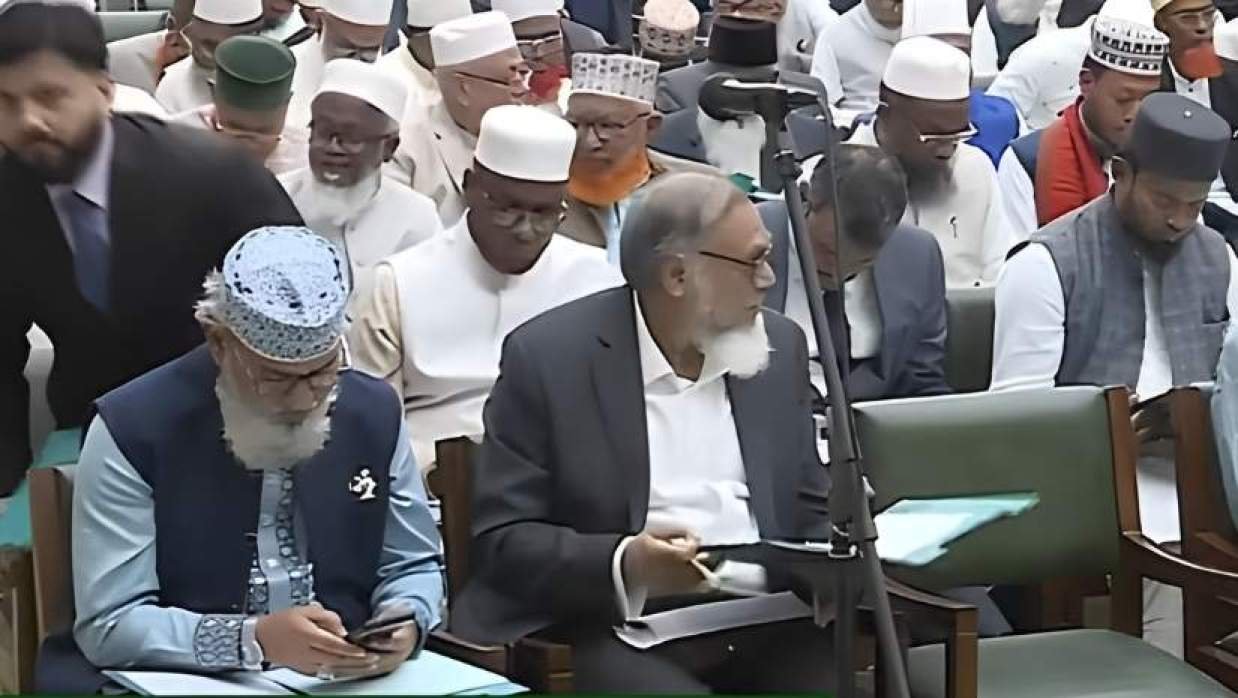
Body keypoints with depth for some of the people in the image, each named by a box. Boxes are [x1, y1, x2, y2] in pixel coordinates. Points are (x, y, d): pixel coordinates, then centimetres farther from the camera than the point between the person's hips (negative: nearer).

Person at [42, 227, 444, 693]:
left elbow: (413, 567, 13)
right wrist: (254, 640, -23)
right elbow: (109, 625, -11)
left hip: (348, 681, 3)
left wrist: (402, 624, -8)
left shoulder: (375, 413, 3)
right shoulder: (133, 429, -9)